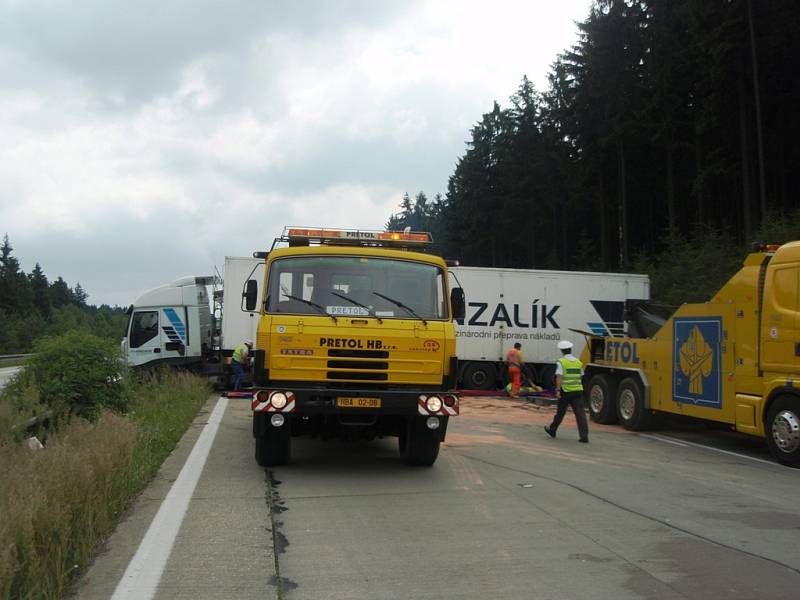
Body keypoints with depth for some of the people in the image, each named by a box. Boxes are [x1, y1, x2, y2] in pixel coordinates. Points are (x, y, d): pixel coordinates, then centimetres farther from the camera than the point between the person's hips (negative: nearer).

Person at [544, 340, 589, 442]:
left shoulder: (561, 362, -6)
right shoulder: (578, 362, 10)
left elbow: (559, 377, -15)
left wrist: (558, 390, -17)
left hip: (566, 391, -3)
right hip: (578, 390, 3)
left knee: (560, 412, 11)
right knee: (580, 413, -1)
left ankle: (552, 430, 30)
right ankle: (584, 435, -9)